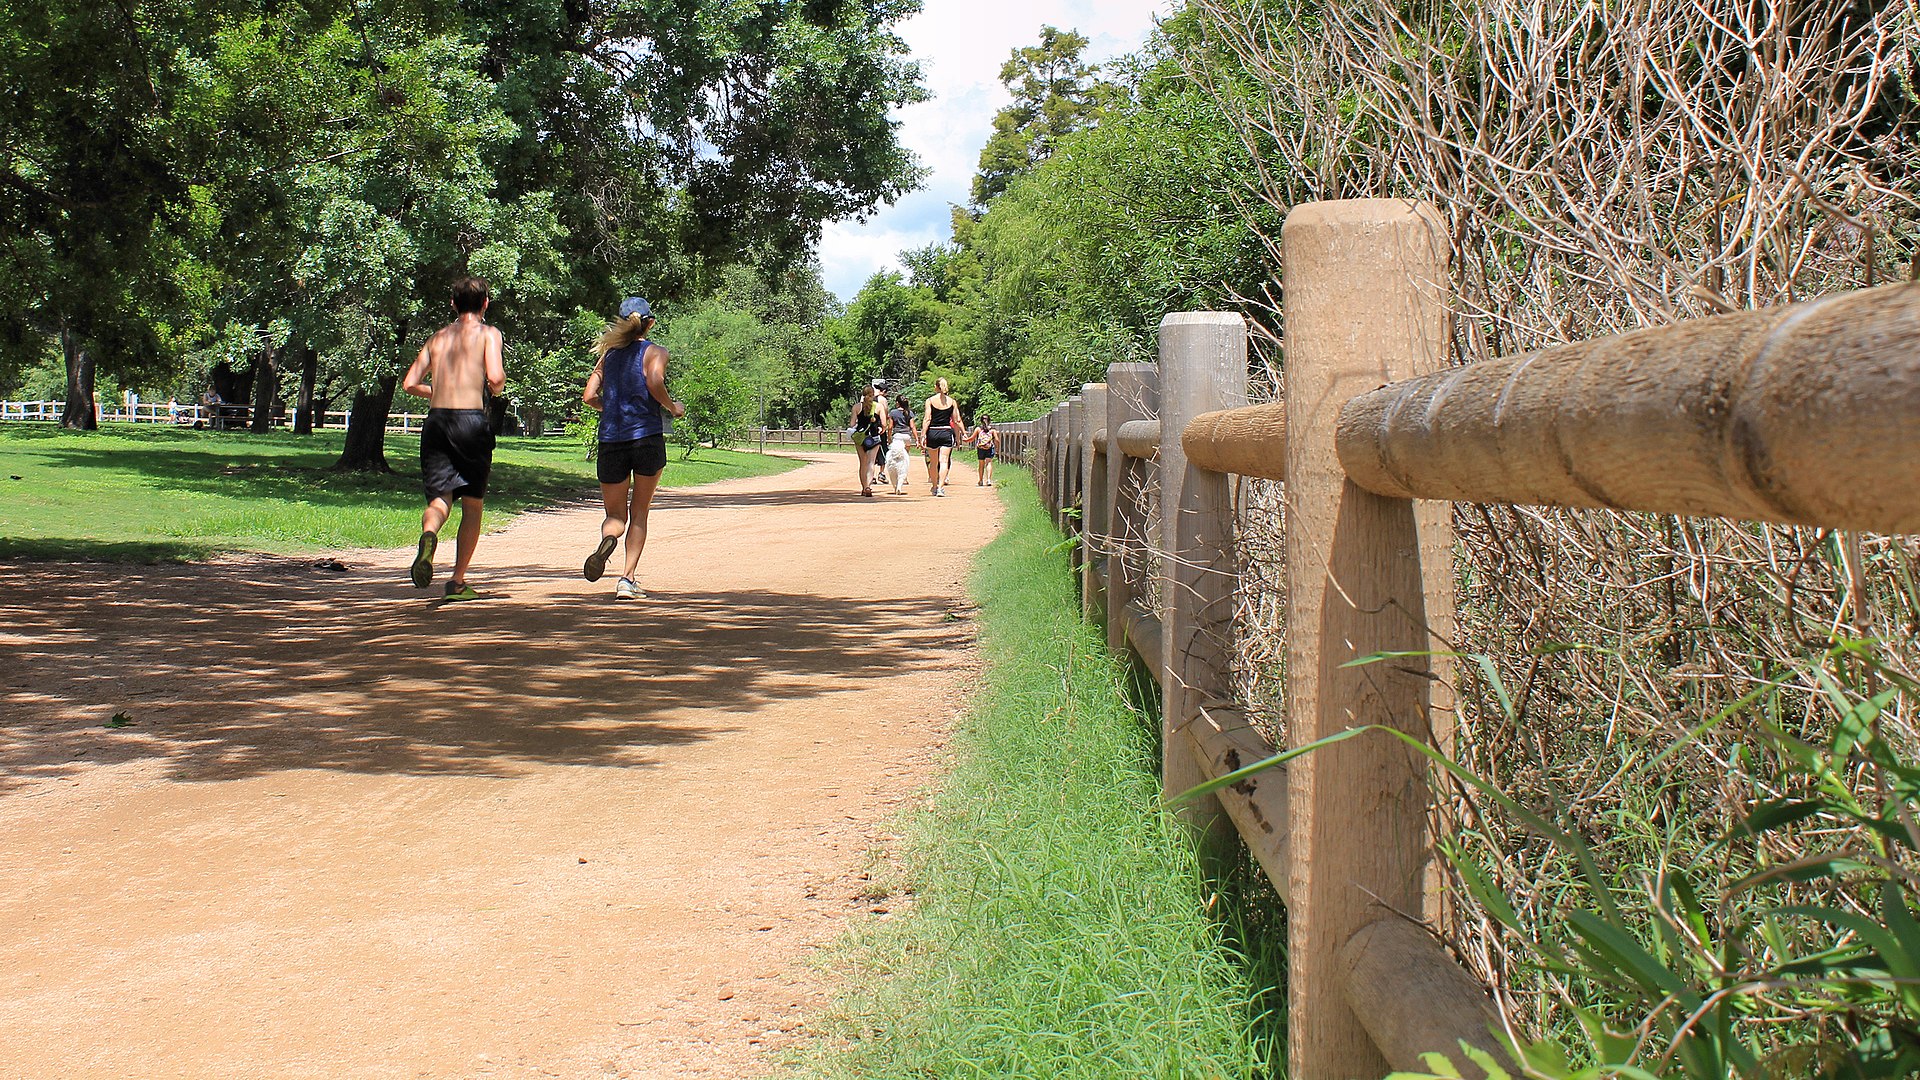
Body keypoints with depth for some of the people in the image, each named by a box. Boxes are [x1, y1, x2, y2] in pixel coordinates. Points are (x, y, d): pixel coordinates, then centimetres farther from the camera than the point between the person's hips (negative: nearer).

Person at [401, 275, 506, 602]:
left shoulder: (438, 336, 17)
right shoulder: (488, 333, 3)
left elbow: (409, 383, 11)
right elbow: (495, 378, -13)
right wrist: (497, 385, 10)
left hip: (436, 420, 3)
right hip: (471, 421, -3)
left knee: (439, 499, 1)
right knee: (472, 503, 10)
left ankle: (429, 535, -35)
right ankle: (458, 581, 10)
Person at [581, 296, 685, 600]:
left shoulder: (609, 354, 14)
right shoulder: (655, 352, 3)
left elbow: (589, 396, 7)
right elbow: (654, 383, -17)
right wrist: (673, 408, 0)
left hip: (611, 439, 3)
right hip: (647, 438, -3)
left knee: (616, 514, 12)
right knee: (639, 513, 10)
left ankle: (607, 538, -25)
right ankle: (627, 580, 1)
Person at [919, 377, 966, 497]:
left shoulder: (930, 400, -2)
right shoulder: (952, 402, 3)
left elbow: (927, 419, -8)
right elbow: (957, 421, 4)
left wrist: (923, 435, -8)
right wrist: (958, 436, 13)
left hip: (932, 433, 0)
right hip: (947, 432, 0)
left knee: (933, 462, 14)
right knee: (944, 461, -4)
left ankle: (935, 487, 25)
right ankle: (940, 487, -17)